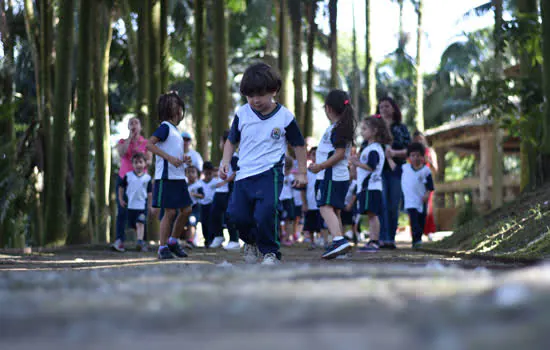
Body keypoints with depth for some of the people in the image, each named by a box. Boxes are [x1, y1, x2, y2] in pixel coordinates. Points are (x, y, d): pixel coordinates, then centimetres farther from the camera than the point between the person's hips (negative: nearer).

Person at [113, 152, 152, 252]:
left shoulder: (147, 178, 2)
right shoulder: (128, 176, 2)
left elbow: (149, 193, 8)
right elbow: (121, 187, 12)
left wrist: (150, 205, 9)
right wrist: (121, 199, 7)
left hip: (142, 205, -2)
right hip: (131, 205, 2)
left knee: (140, 223, -17)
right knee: (134, 225, 9)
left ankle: (140, 242, -26)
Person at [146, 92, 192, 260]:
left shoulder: (175, 130, 19)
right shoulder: (165, 127, -8)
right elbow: (149, 144, -20)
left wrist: (183, 159, 8)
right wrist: (170, 157, -25)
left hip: (178, 177, 9)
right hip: (166, 177, -9)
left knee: (186, 209, 8)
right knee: (170, 212, -7)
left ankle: (173, 241, 23)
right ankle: (163, 247, 2)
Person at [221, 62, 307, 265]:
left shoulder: (284, 117, -3)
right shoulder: (242, 114, 3)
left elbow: (299, 145, 8)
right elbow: (231, 140, 16)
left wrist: (301, 172, 7)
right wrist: (225, 163, 2)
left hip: (270, 173, -4)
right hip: (244, 173, 4)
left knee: (265, 214, -20)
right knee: (237, 215, 0)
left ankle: (271, 252, 0)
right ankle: (251, 241, 32)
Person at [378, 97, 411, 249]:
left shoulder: (401, 128, 13)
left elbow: (409, 150, 4)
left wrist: (394, 153, -14)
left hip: (396, 170, 1)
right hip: (379, 169, -1)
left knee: (394, 206, -3)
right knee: (382, 205, -12)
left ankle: (391, 238, 3)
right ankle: (383, 238, -15)